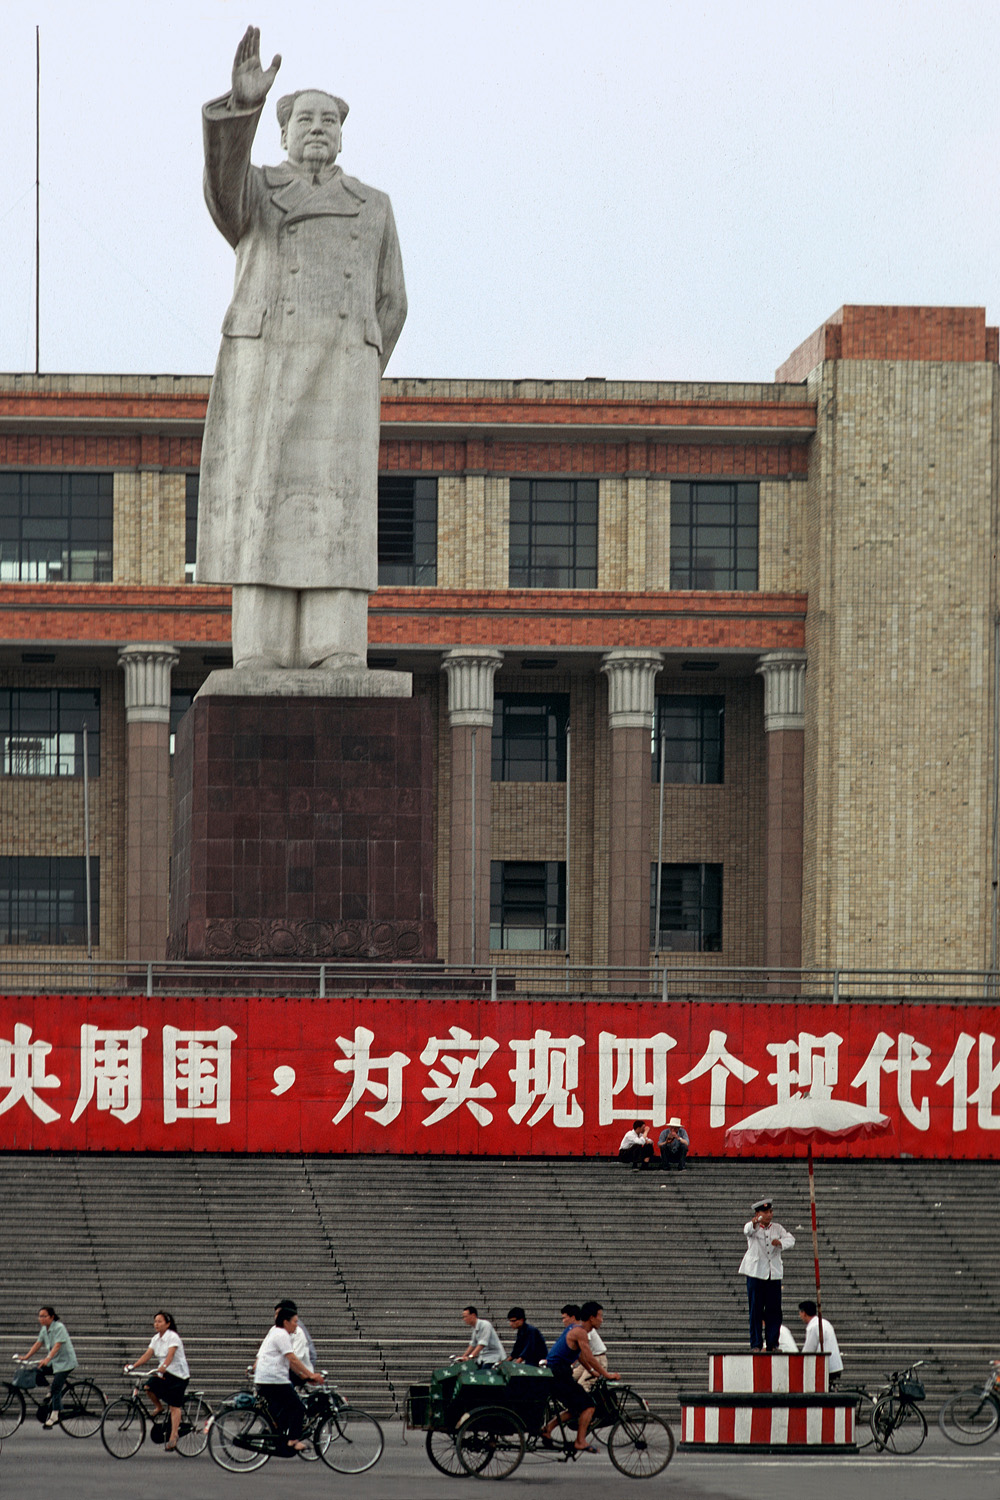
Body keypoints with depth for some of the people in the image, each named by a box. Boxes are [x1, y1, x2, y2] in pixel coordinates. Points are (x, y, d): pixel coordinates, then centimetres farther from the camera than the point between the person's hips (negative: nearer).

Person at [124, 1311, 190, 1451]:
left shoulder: (173, 1337, -16)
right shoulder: (156, 1338, 5)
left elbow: (170, 1356, -28)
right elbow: (147, 1355, 0)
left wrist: (161, 1369, -42)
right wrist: (133, 1366, -13)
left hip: (178, 1374, -7)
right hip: (164, 1372, 7)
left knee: (174, 1406, -8)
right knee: (147, 1387, -19)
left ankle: (173, 1437, -7)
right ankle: (159, 1407, 10)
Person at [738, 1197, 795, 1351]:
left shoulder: (777, 1228, 11)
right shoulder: (753, 1227, 0)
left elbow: (790, 1239, -2)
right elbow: (747, 1230, -24)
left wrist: (781, 1242, -24)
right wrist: (753, 1223, -48)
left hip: (774, 1273, 3)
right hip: (756, 1273, -3)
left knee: (774, 1311, 1)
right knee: (756, 1310, -3)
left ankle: (772, 1344, 9)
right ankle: (756, 1344, 0)